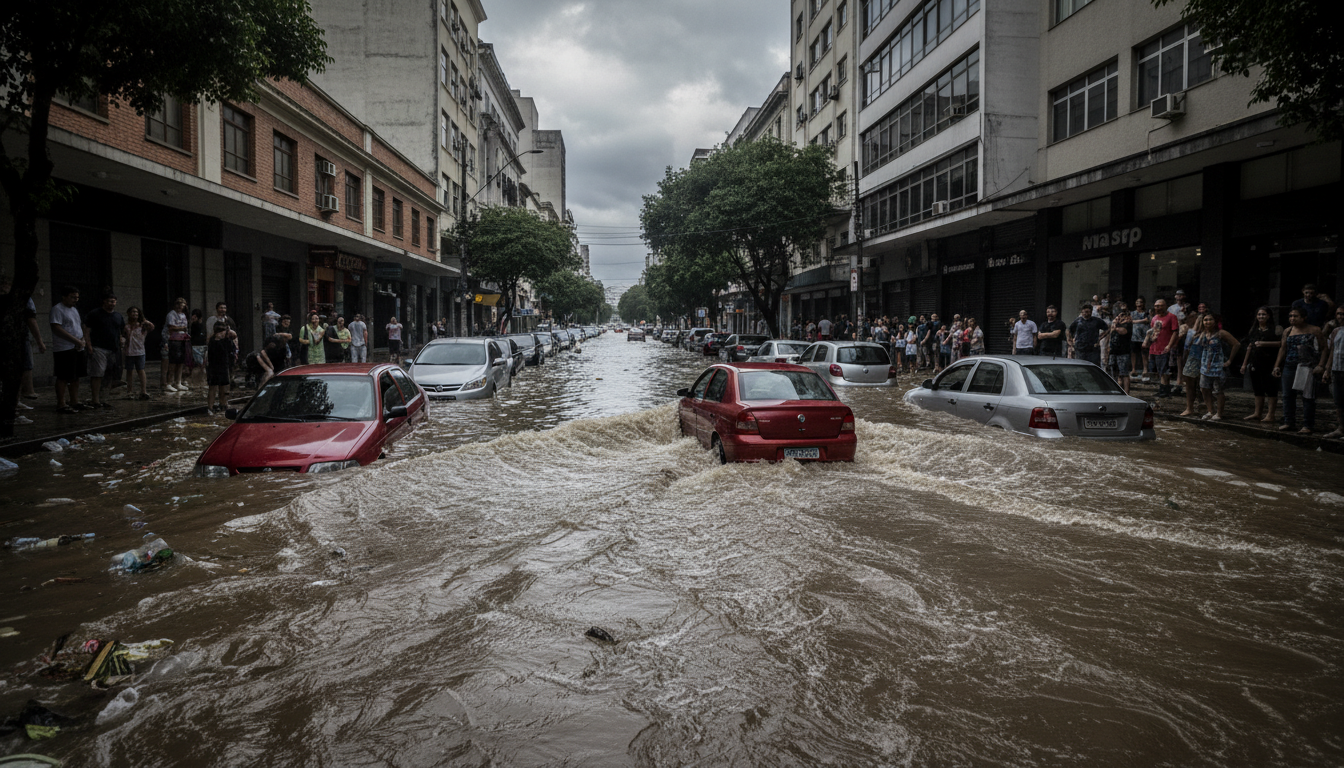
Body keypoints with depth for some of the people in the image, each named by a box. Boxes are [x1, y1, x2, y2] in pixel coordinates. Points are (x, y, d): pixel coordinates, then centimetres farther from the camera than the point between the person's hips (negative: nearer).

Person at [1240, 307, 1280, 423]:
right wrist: (1244, 363, 19)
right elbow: (1250, 347, 20)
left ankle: (1270, 414, -2)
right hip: (1255, 363, 7)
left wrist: (1264, 343, -21)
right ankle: (1257, 413, 16)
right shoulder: (1254, 330, 16)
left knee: (1270, 389, -4)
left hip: (1268, 364, -7)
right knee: (1258, 389, 11)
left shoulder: (1275, 329, -4)